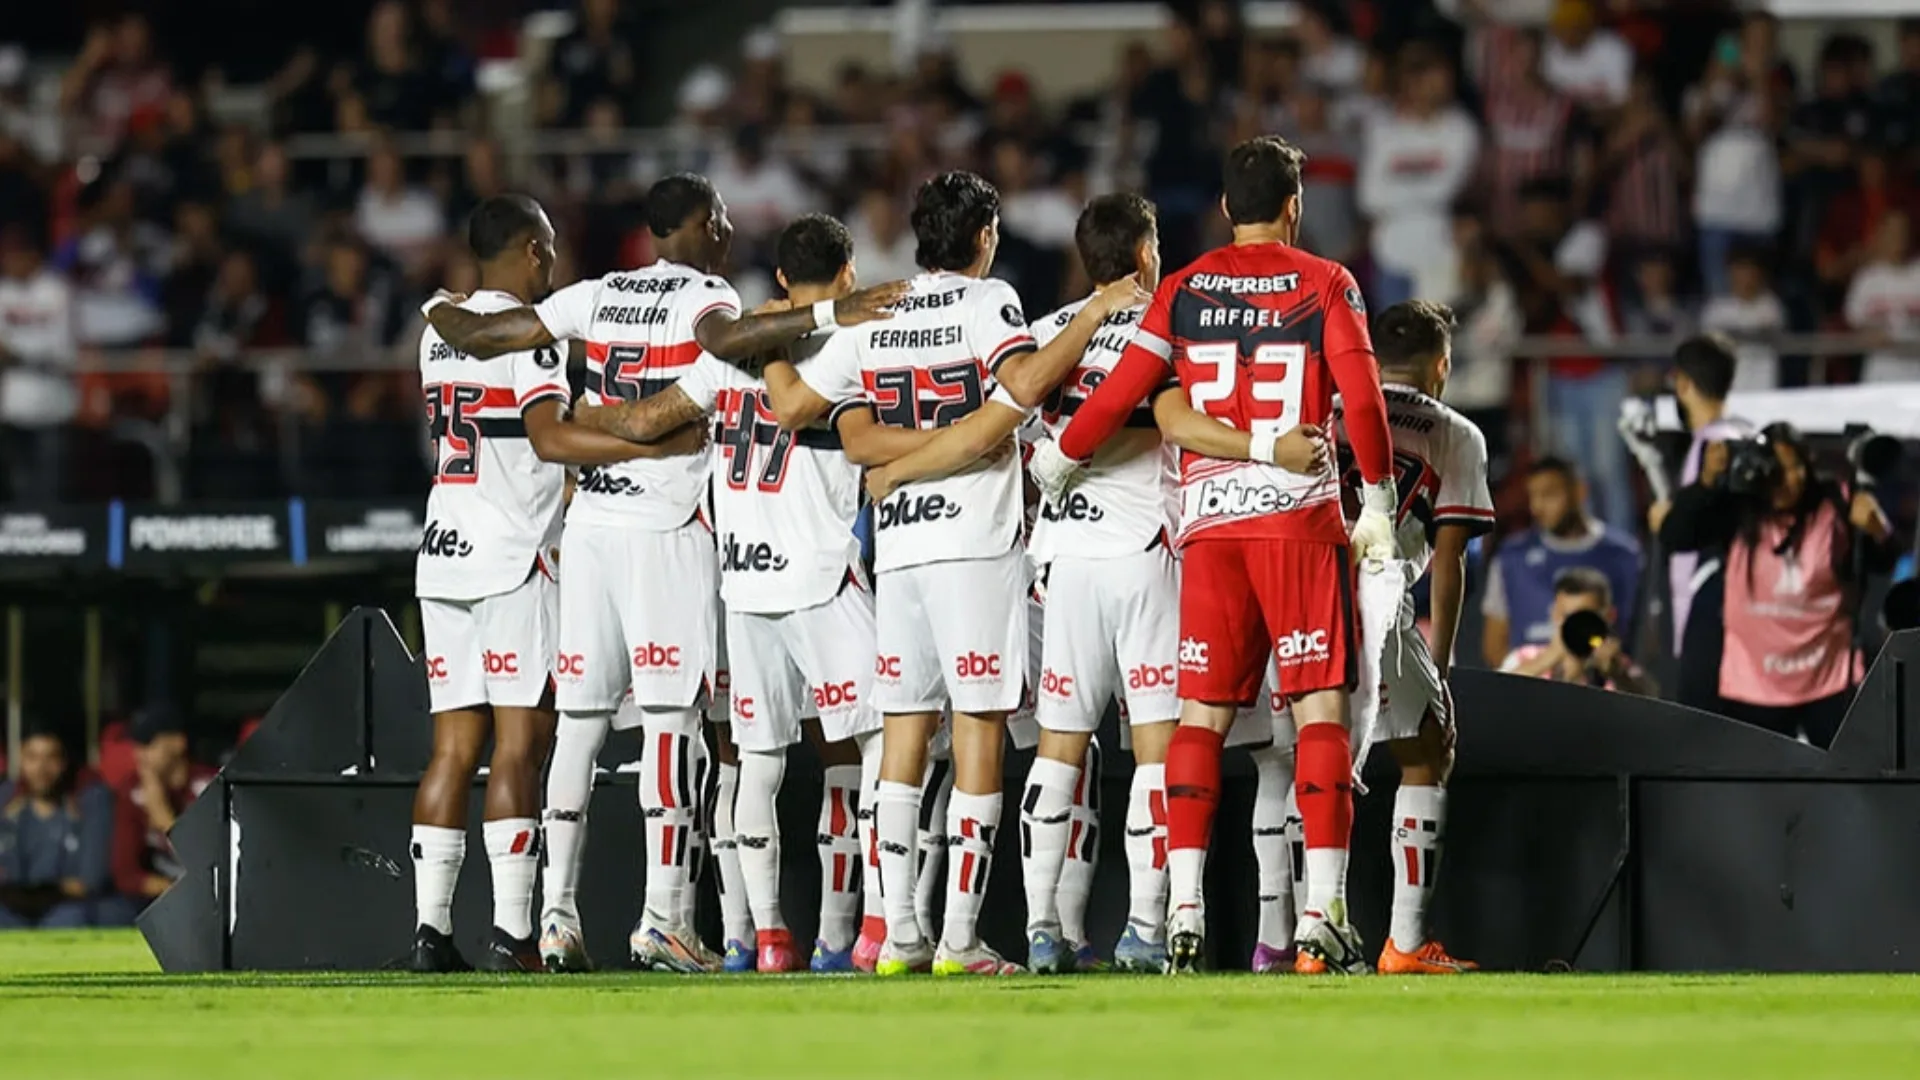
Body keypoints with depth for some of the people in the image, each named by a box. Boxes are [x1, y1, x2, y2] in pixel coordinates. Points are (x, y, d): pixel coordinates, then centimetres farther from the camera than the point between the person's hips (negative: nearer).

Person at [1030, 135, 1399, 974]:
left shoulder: (1182, 291, 8)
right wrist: (1378, 506, 3)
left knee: (1202, 714, 6)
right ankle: (1322, 914, -12)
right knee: (1319, 710, -3)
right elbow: (1362, 402, -6)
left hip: (1210, 525, 3)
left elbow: (1118, 398, 5)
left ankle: (1184, 914, 0)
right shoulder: (1326, 286, 2)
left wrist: (1056, 461, 22)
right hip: (1300, 515, -3)